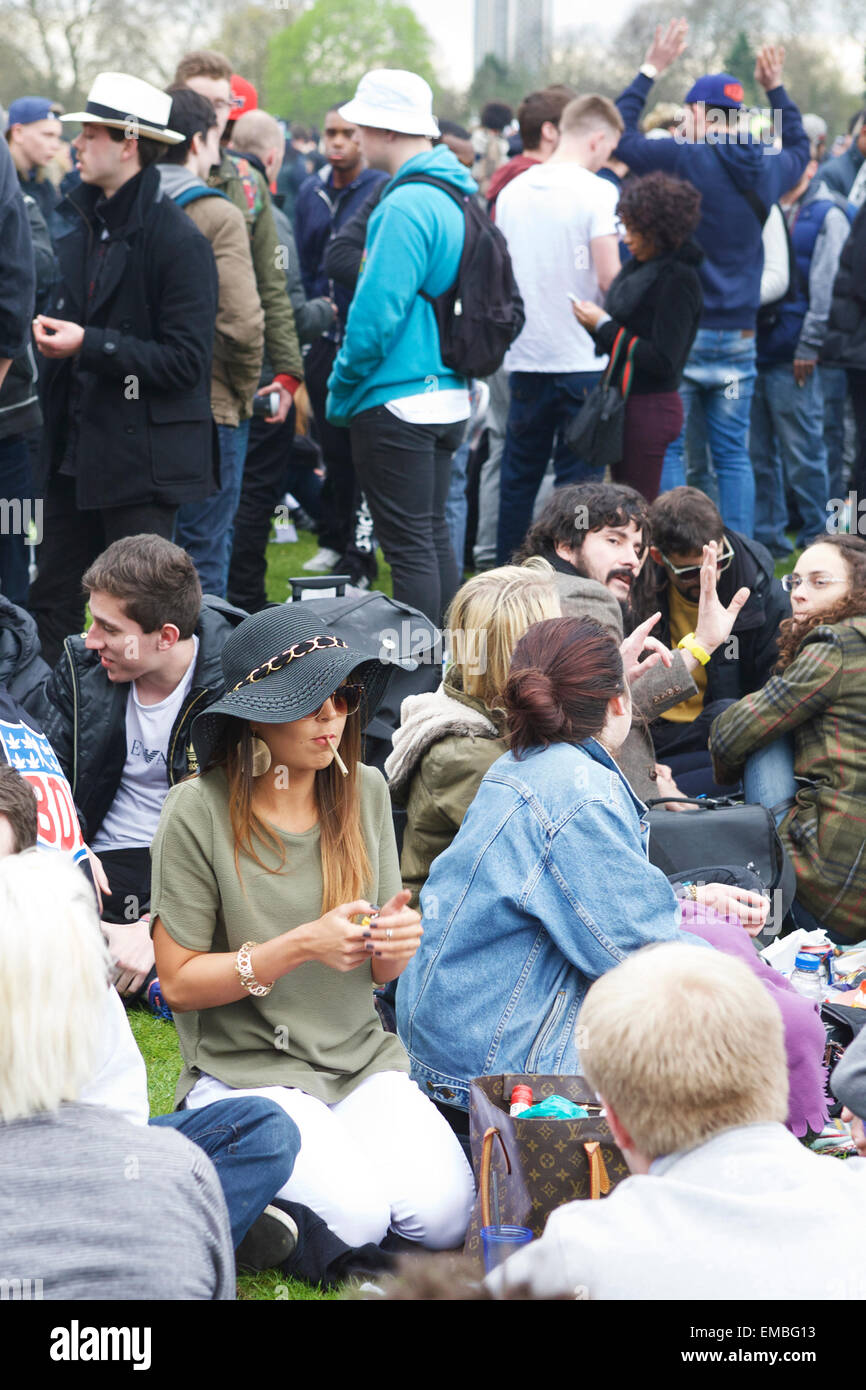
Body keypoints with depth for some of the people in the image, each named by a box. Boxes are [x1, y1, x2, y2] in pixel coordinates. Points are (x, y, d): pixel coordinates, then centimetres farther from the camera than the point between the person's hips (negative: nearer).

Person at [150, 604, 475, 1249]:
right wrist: (299, 947, -21)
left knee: (443, 1214, -20)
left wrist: (395, 944, -14)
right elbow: (180, 983, -9)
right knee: (354, 1217, -25)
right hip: (244, 1068, -4)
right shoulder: (200, 812, -10)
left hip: (361, 1057, 4)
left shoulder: (365, 792, 4)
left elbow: (378, 971, 10)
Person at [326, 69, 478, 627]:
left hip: (398, 404, -10)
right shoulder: (456, 196, 12)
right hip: (448, 397, 10)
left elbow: (378, 311, -21)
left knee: (410, 546, -5)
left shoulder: (406, 207, -18)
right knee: (434, 535, 16)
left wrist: (342, 389, -8)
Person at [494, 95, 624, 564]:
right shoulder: (596, 192, -10)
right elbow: (608, 278, -15)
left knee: (518, 478, 13)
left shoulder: (512, 191, 6)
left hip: (525, 356, 5)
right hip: (582, 360, -5)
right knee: (576, 480, 1)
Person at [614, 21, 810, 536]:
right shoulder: (766, 168, 5)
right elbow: (799, 147, 29)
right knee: (734, 455, 8)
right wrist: (776, 88, 37)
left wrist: (651, 71, 8)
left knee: (668, 450, 2)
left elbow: (619, 135, 0)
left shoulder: (684, 159, -12)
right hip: (740, 334, 5)